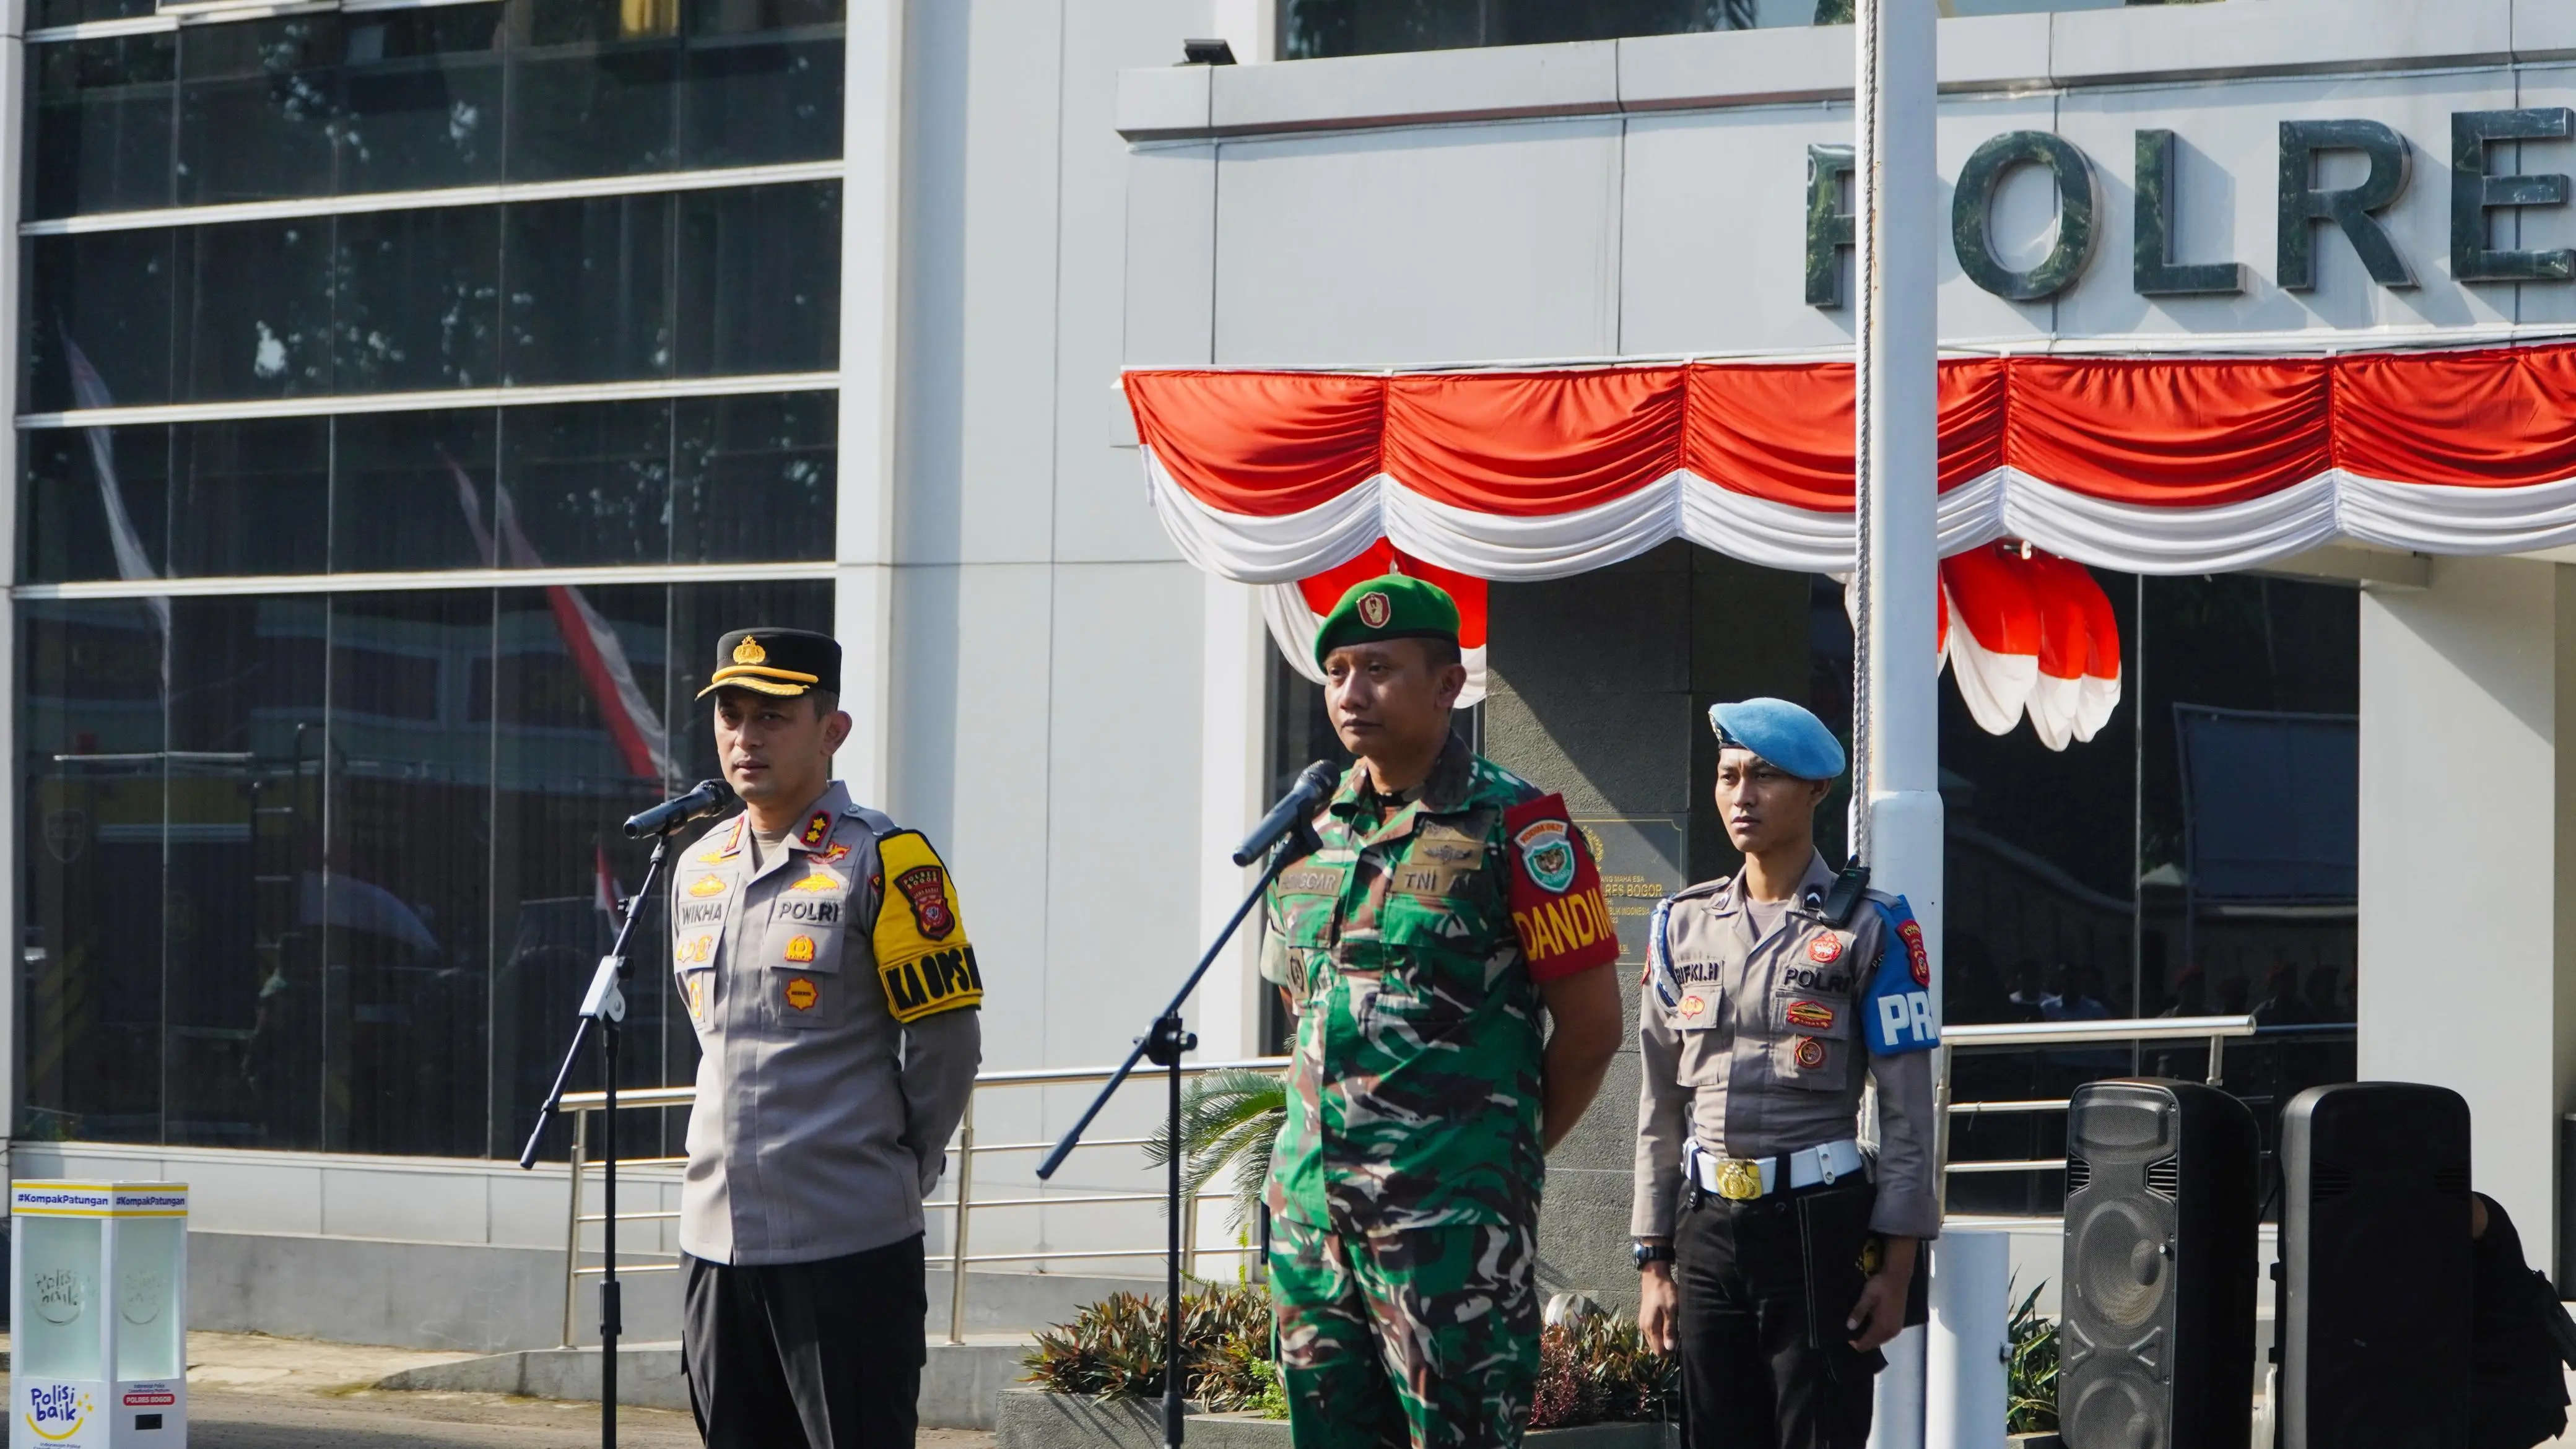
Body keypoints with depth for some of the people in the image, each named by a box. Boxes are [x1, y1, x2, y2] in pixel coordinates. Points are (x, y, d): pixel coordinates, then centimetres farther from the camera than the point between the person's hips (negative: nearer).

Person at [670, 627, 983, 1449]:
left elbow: (946, 1046, -4)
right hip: (717, 1241, 7)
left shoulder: (883, 863, -8)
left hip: (851, 1250, -7)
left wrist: (896, 1172, 5)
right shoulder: (698, 871, 13)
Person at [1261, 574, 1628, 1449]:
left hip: (1451, 1213, -7)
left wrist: (1505, 1149, 4)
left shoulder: (1512, 827, -7)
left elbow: (1591, 1024, -5)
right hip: (1310, 1204, 7)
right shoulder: (1312, 827, 13)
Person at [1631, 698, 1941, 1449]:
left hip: (1819, 1224, -4)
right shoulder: (1681, 926, 11)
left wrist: (1895, 1267, -9)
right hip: (1707, 1225, 4)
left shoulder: (1867, 930, -2)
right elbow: (1660, 1108, 14)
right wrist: (1653, 1261, 10)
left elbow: (1908, 1113, -4)